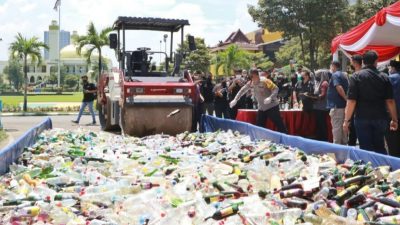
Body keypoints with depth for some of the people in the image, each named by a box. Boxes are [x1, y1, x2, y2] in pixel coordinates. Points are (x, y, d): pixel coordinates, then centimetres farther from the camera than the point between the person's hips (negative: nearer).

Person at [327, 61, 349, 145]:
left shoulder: (335, 75, -10)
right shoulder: (343, 76, 18)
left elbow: (339, 88, -23)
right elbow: (347, 89, 21)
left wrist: (346, 98, -21)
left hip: (336, 105, -9)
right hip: (343, 105, 9)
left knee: (336, 127, -6)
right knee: (342, 126, 14)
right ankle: (344, 144, 19)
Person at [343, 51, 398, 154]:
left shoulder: (356, 77, -5)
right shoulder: (384, 78, 2)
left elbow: (351, 101, -11)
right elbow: (390, 101, 1)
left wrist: (346, 120, -8)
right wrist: (394, 120, 9)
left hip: (362, 118, -2)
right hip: (380, 118, 3)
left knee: (366, 149, 4)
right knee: (380, 148, 16)